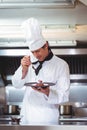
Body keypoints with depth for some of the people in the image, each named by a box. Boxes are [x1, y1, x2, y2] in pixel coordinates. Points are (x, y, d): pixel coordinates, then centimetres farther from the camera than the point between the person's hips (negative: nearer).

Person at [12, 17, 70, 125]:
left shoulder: (61, 65, -9)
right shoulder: (30, 60, 3)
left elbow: (64, 96, -11)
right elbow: (16, 84, 2)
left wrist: (48, 92, -30)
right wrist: (24, 69, -16)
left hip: (47, 119, -3)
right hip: (27, 116, 4)